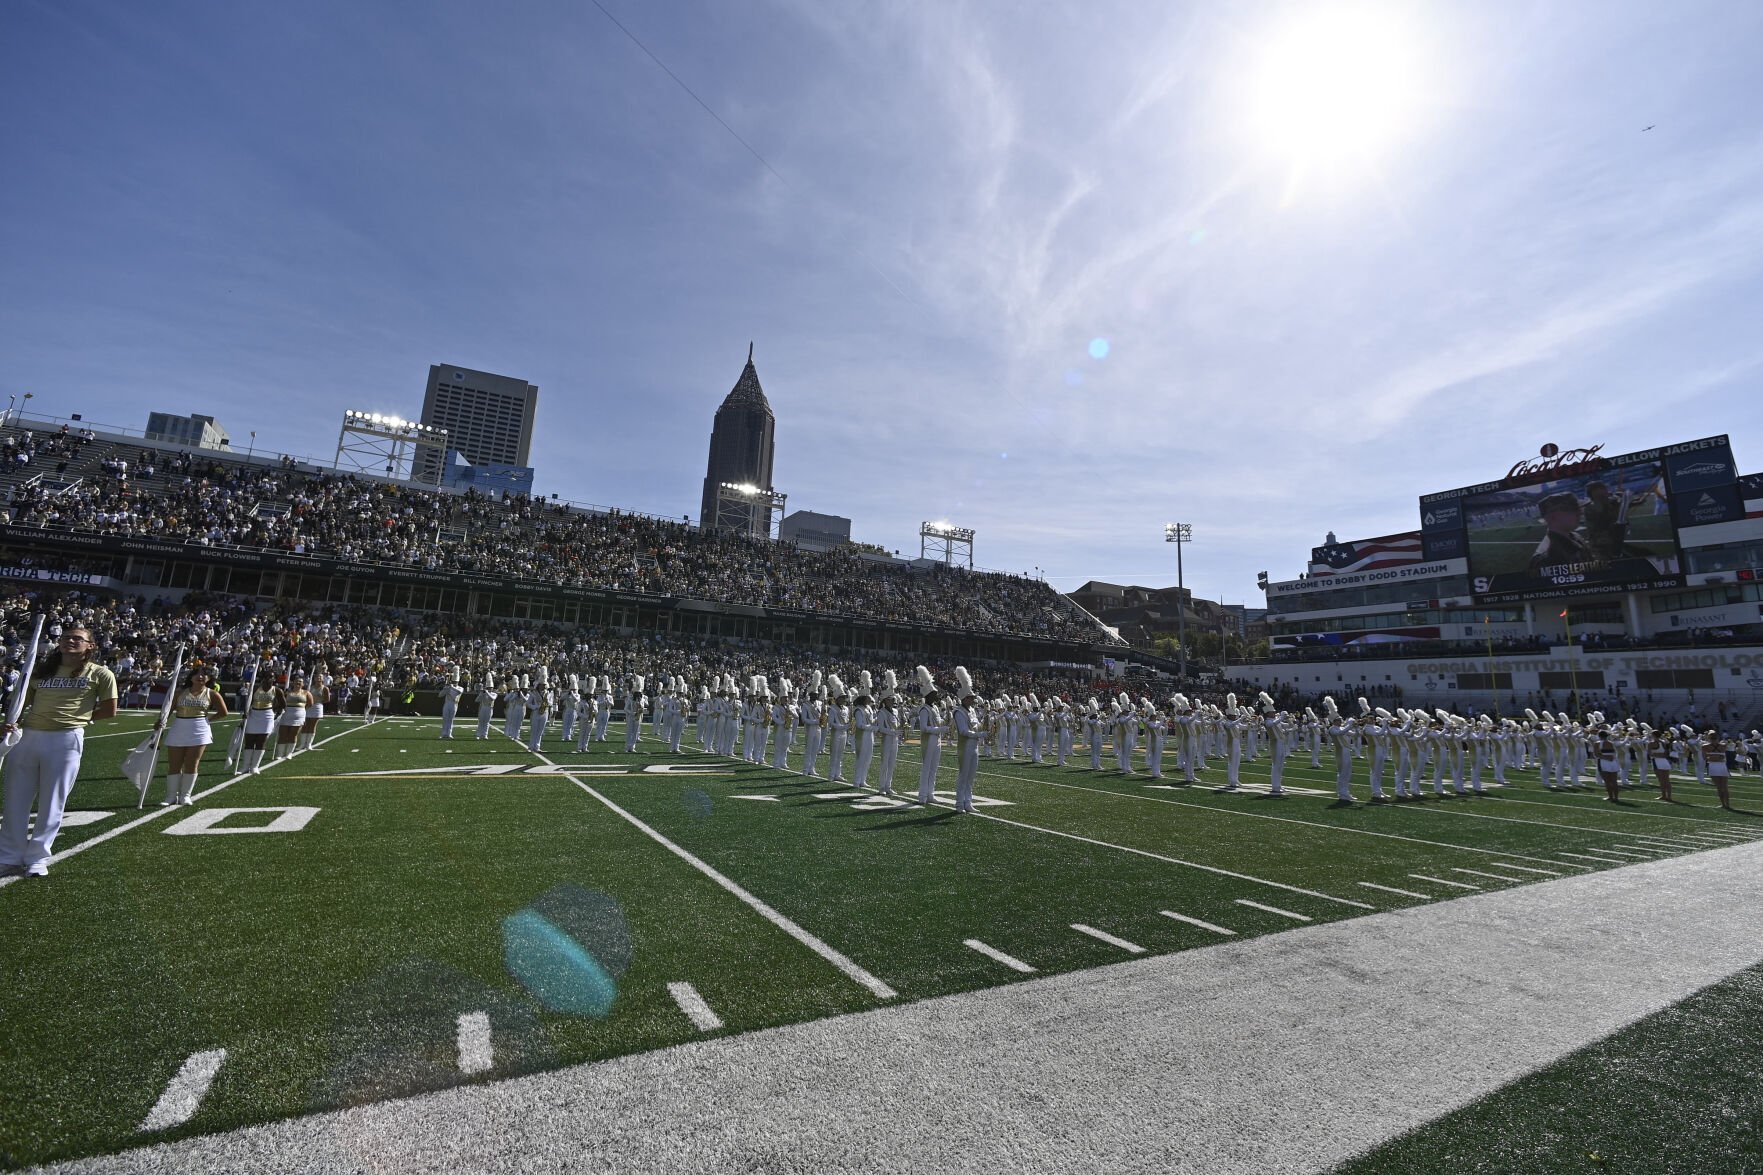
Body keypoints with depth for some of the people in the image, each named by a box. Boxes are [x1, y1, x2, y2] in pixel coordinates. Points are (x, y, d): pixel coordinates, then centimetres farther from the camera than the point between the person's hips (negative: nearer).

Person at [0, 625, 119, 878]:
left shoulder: (100, 674, 1)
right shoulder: (42, 671, 12)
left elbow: (109, 711, 2)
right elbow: (23, 703, 10)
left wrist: (76, 717, 3)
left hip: (66, 740, -4)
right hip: (26, 737, 4)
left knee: (51, 803, 4)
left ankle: (37, 859, 16)